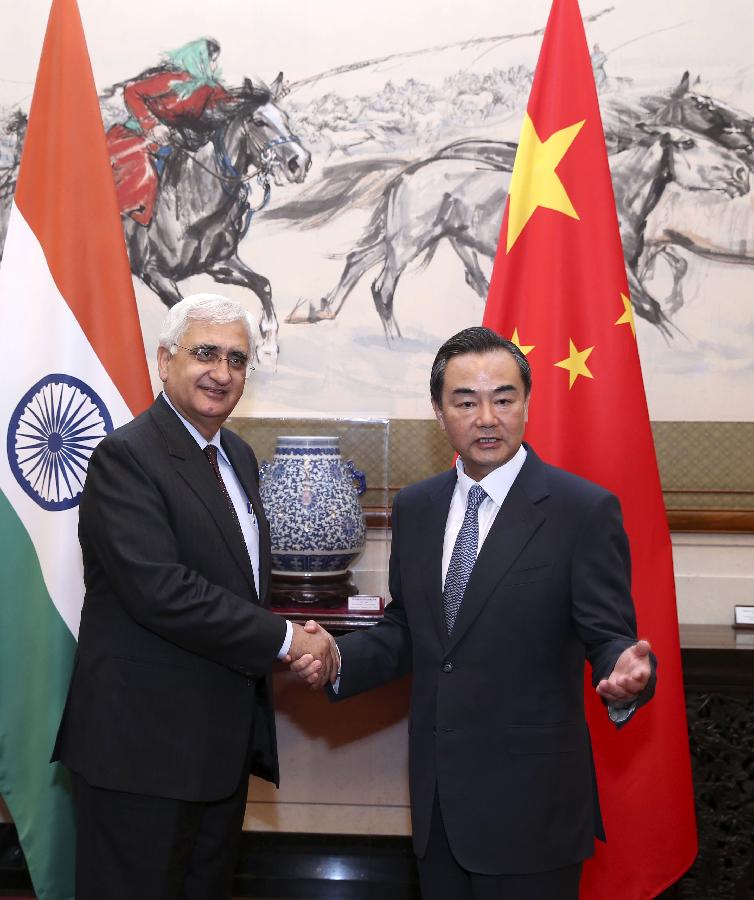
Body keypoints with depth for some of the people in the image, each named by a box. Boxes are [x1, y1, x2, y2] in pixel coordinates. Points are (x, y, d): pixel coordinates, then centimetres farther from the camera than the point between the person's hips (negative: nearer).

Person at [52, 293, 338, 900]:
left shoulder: (239, 456, 13)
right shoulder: (125, 457, -15)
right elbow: (159, 589, -25)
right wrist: (283, 639, -19)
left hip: (225, 736, 8)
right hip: (145, 742, -8)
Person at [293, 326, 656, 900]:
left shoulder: (585, 510, -11)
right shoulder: (415, 508, 6)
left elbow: (608, 636, -10)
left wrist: (627, 673, -32)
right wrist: (338, 658, -6)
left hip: (531, 803, -5)